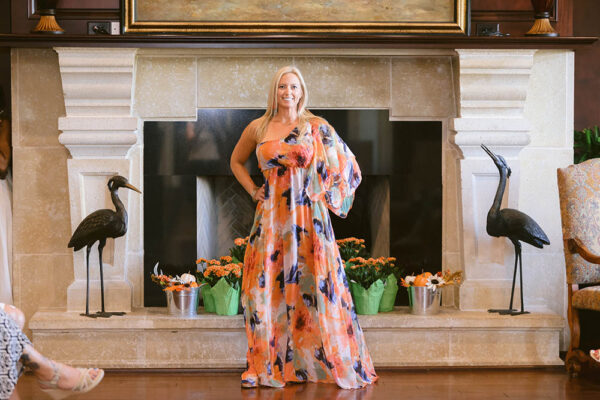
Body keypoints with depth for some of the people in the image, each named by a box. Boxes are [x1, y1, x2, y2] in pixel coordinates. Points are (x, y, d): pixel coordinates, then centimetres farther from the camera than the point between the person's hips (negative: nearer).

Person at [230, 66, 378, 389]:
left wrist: (326, 194, 3)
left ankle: (342, 363, 8)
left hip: (309, 218, -2)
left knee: (315, 288, -3)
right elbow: (236, 161, 23)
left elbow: (347, 165, 10)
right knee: (268, 288, 0)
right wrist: (253, 191, 10)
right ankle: (268, 366, 8)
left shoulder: (317, 128, 2)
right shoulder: (258, 128, 7)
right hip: (271, 218, 2)